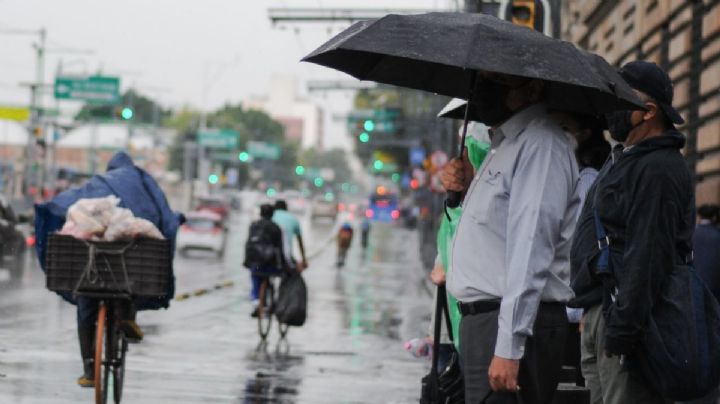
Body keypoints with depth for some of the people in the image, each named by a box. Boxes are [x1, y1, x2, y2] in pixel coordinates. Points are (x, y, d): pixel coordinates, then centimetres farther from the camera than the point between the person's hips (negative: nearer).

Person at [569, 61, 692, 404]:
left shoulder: (658, 169, -14)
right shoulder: (621, 160, 22)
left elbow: (648, 255, -22)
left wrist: (623, 324, -25)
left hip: (622, 312, -11)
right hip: (596, 312, 11)